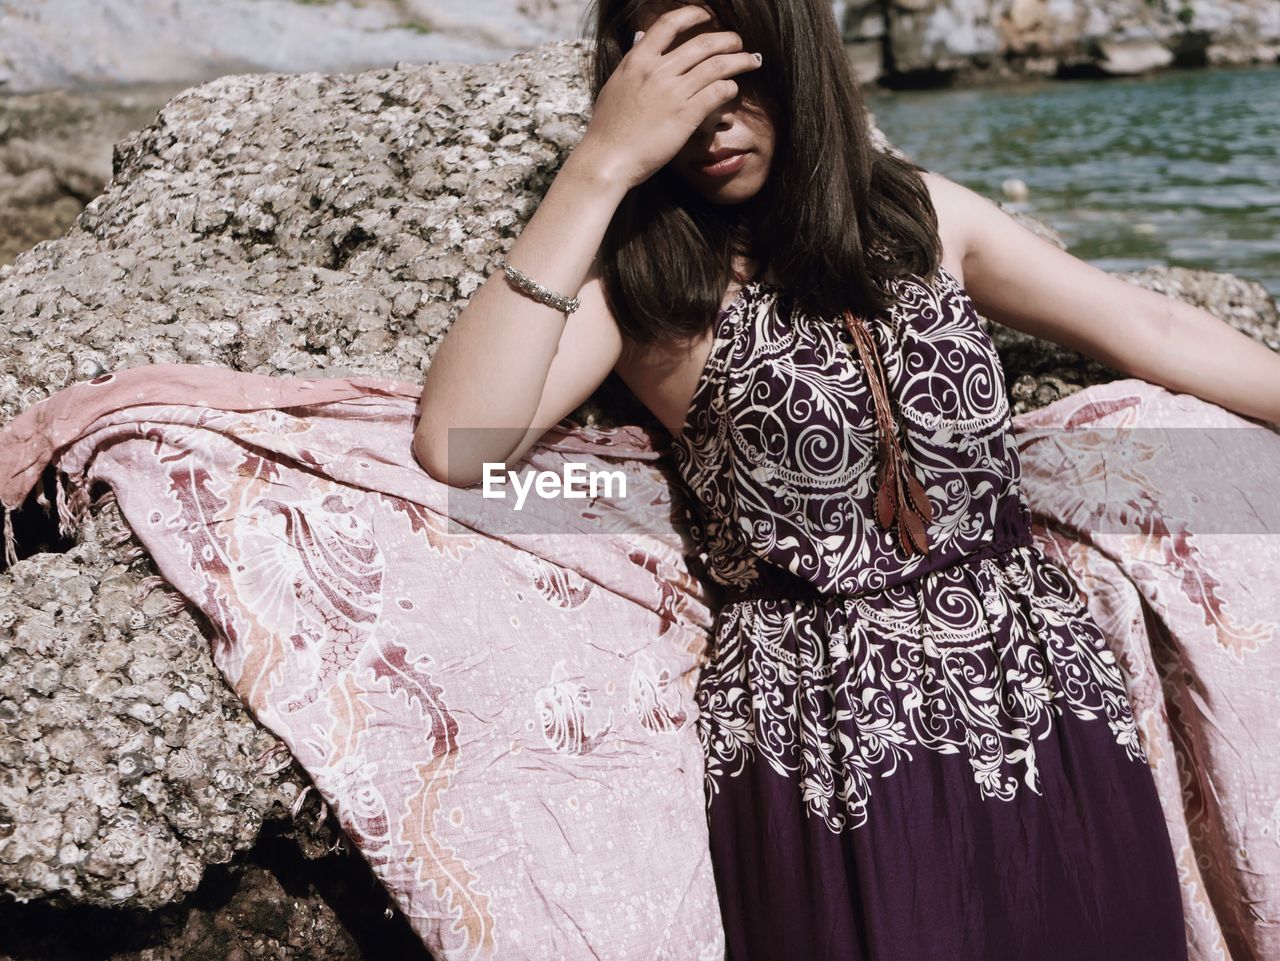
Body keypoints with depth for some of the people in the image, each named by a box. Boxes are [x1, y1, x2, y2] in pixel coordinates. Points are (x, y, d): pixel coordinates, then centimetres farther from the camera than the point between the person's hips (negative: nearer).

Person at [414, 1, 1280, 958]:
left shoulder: (920, 212, 8)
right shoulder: (634, 280, -4)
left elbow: (1151, 328, 12)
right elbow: (457, 446, -22)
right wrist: (602, 164, -22)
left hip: (1051, 697, 4)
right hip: (837, 745, -4)